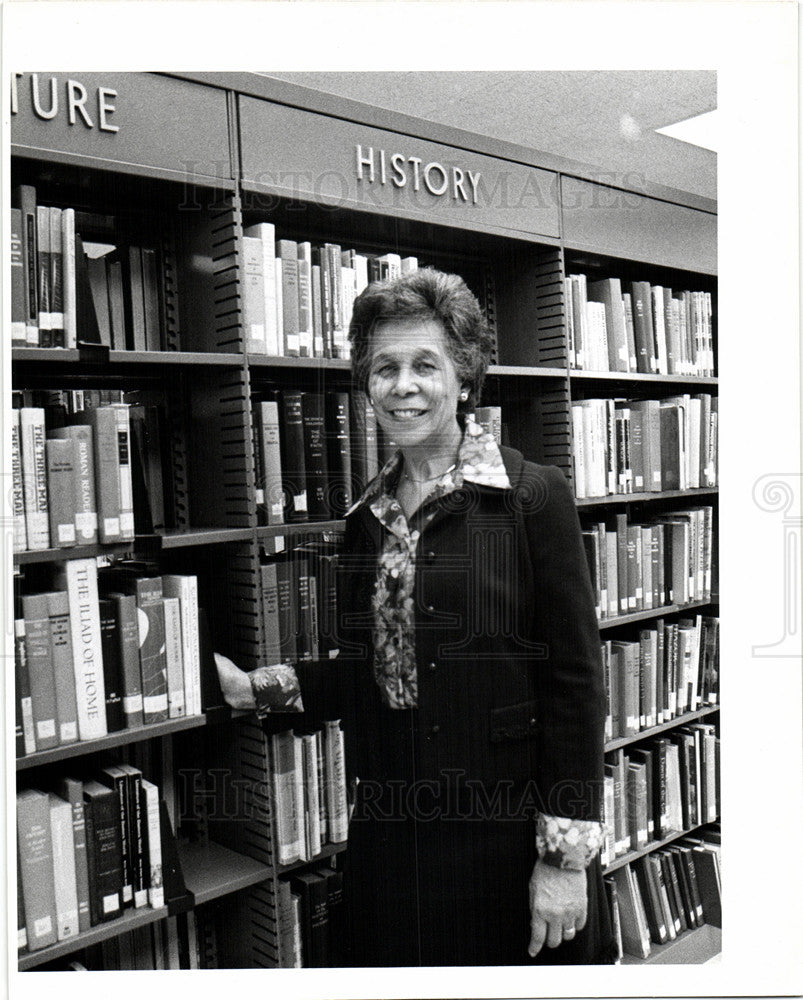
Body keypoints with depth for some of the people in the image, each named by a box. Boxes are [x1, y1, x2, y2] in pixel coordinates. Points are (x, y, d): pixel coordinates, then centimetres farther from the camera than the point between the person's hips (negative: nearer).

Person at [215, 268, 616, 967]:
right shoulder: (367, 514, 6)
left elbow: (574, 680, -12)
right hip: (390, 839, 5)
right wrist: (255, 688, 0)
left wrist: (567, 856, -13)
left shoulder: (534, 496, -11)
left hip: (508, 835, -5)